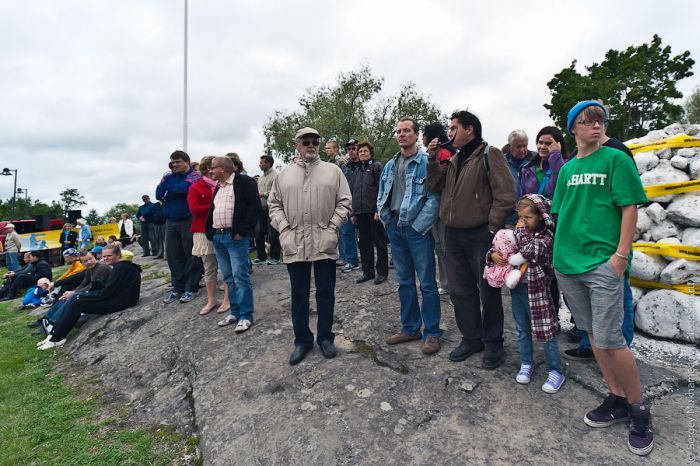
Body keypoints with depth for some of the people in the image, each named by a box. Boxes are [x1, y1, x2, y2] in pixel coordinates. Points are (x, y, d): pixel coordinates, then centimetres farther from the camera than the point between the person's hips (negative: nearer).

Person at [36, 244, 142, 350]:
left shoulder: (121, 268, -16)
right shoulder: (120, 266, 15)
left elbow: (106, 292, -18)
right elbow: (107, 290, 15)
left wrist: (83, 296, -6)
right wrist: (85, 294, 5)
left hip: (119, 302, -10)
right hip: (115, 298, 10)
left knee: (76, 304, -8)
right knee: (75, 301, 6)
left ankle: (56, 338, 2)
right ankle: (53, 335, 5)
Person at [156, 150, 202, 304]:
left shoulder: (194, 176, -3)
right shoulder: (169, 176, 15)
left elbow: (183, 189, -21)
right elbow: (159, 195, 4)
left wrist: (168, 192, -3)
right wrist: (166, 178, -6)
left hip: (188, 221, -6)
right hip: (171, 221, 6)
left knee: (191, 255, 0)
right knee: (173, 255, 7)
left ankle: (192, 288, 8)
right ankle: (178, 288, 16)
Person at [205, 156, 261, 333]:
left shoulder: (244, 182, -6)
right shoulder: (218, 187, 21)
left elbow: (255, 207, -14)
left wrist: (242, 231, -16)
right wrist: (210, 231, 13)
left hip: (235, 237, -8)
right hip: (218, 237, 8)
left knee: (240, 276, -8)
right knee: (229, 277, 12)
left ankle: (246, 316, 1)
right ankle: (235, 312, 21)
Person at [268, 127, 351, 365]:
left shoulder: (333, 171, 5)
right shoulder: (284, 174, 10)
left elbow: (344, 202, 2)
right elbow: (274, 204, 11)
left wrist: (332, 227, -7)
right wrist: (283, 228, -2)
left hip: (324, 244, -1)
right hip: (295, 244, 2)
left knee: (326, 293, 9)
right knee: (299, 295, 10)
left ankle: (325, 337, 26)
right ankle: (302, 340, 25)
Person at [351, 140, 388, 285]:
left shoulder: (376, 166, 0)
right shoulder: (357, 170, 20)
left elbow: (381, 189, -9)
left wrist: (379, 209, -17)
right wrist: (353, 212, 14)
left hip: (374, 211, -7)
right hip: (361, 212, 7)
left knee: (379, 242, 1)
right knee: (364, 243, 10)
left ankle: (382, 272, 10)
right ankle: (368, 272, 19)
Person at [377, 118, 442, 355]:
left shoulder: (426, 162, -8)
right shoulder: (390, 165, 13)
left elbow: (434, 197, -14)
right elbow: (382, 195, 18)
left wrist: (419, 225, -17)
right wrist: (387, 219, 7)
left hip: (417, 228, -7)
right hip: (395, 227, 7)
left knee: (427, 283, 1)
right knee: (404, 281, 14)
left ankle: (431, 333, 13)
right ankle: (410, 327, 27)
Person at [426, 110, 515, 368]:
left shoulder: (489, 154, -8)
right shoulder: (454, 160, 15)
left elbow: (505, 195, -14)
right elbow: (435, 186, 14)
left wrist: (491, 228, -15)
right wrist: (432, 159, 5)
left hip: (481, 235, -7)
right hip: (454, 235, 7)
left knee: (488, 291, 6)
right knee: (460, 291, 14)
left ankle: (493, 344, 22)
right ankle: (471, 338, 29)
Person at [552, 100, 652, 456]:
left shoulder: (616, 159, -1)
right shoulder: (567, 169, 13)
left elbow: (630, 208, -6)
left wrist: (621, 255, -13)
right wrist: (561, 251, 8)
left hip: (603, 262, -5)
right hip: (568, 263, 5)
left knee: (609, 339, -6)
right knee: (592, 333, 13)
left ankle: (638, 409, 16)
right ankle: (617, 399, 29)